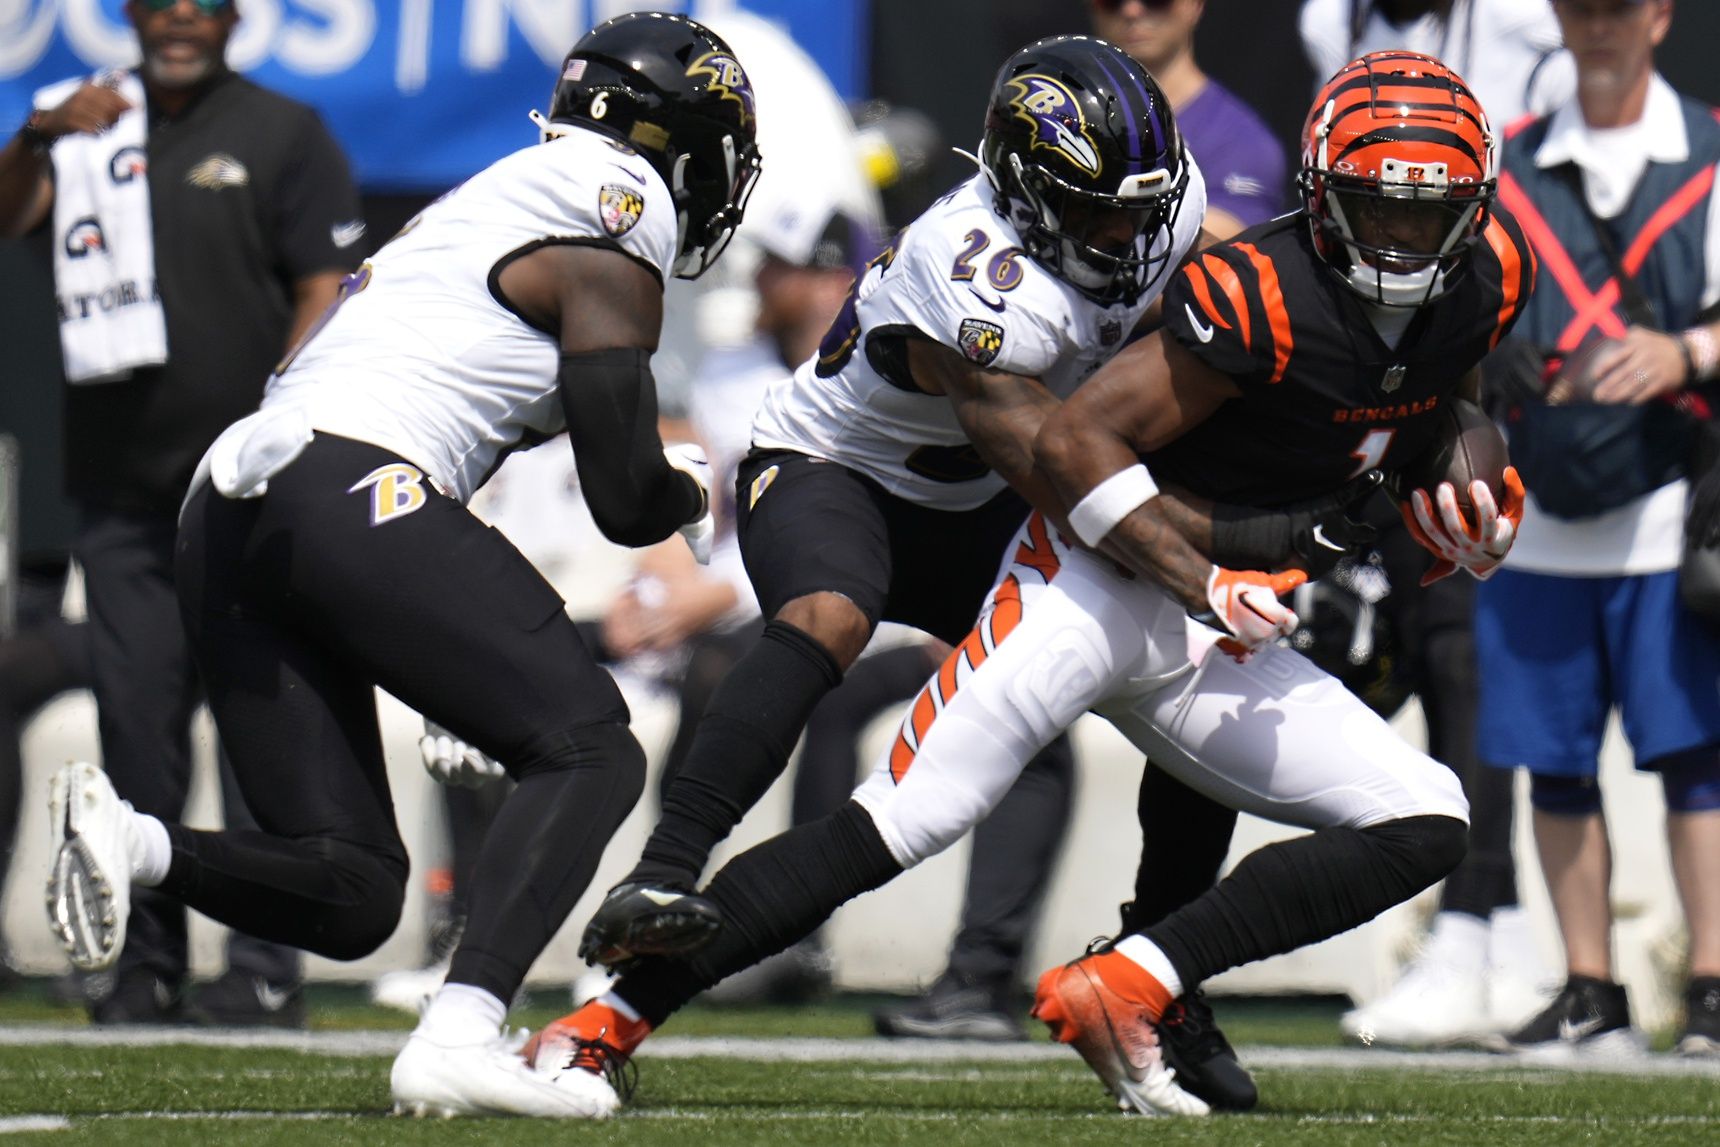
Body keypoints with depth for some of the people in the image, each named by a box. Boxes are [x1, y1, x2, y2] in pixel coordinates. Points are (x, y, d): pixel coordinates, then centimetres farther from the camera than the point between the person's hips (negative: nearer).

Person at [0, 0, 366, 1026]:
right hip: (120, 482, 3)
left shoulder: (286, 136, 5)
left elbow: (325, 297, -1)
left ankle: (266, 967, -7)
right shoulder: (83, 125, 13)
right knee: (135, 728, 4)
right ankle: (150, 964, 10)